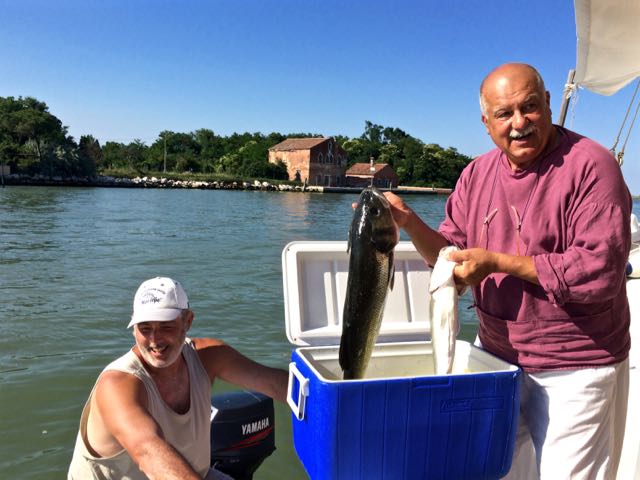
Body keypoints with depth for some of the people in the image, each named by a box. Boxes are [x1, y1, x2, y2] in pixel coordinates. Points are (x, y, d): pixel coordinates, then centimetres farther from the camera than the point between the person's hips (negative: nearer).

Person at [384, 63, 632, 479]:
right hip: (496, 354, 6)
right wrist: (409, 221, -11)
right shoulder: (477, 174, 3)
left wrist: (500, 262, -23)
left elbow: (601, 269, -24)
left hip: (573, 371, -5)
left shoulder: (591, 166, -16)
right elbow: (451, 255, 6)